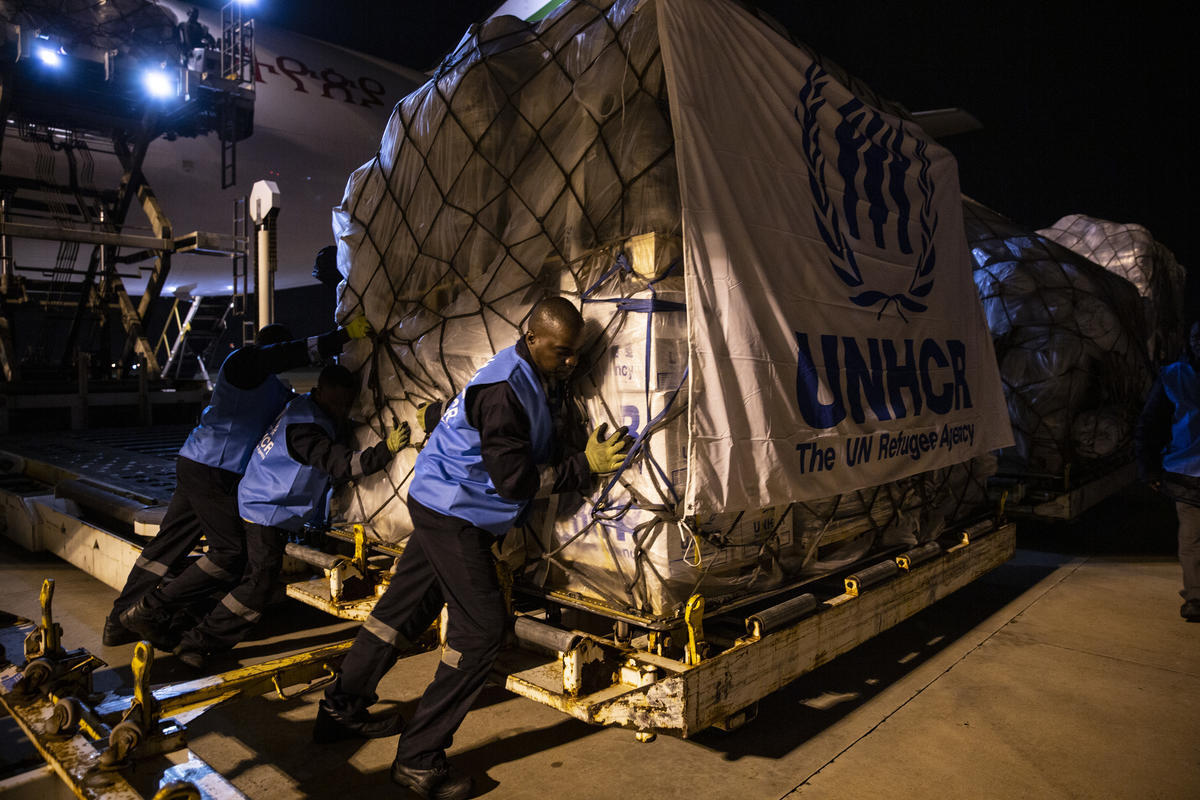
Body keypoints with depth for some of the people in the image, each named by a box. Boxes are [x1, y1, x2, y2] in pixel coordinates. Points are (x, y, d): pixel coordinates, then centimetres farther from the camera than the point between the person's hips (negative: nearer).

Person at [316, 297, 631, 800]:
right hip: (452, 513, -9)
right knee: (481, 630, -8)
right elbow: (514, 479, -25)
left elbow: (548, 447, 12)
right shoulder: (504, 390, -25)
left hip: (447, 508, 9)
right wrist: (585, 466, -22)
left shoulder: (545, 381, 4)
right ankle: (418, 759, 4)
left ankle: (341, 710, 36)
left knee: (404, 609, 18)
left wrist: (587, 452, -5)